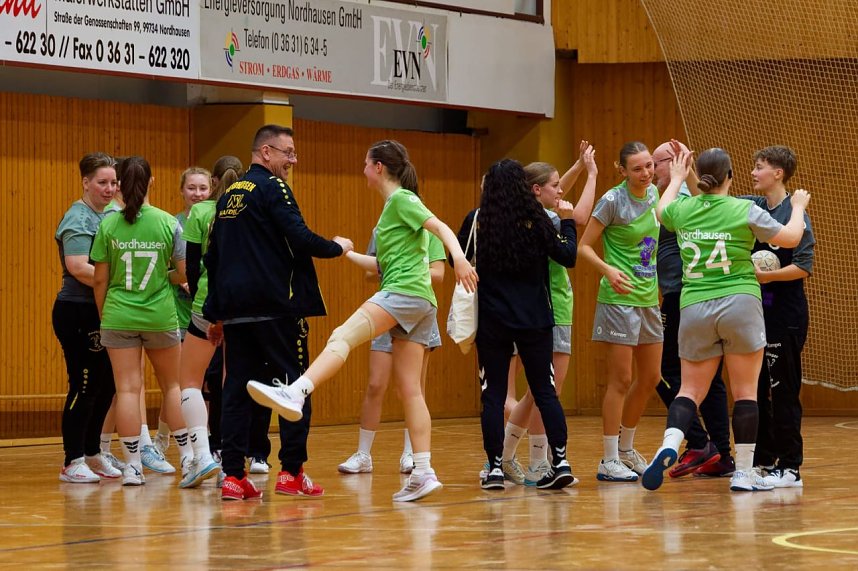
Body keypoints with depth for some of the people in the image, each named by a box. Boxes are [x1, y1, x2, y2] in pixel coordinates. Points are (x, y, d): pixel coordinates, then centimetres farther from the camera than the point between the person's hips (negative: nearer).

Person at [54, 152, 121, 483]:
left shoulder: (110, 215, 15)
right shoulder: (77, 219, -11)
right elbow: (78, 268, -22)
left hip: (101, 313, 9)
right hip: (78, 314, -9)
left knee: (106, 385, 12)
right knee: (84, 386, -7)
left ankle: (92, 454, 24)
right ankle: (73, 462, -1)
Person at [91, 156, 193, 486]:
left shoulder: (108, 226, -5)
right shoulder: (168, 223, -5)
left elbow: (100, 279, -2)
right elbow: (185, 272, -3)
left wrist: (102, 315, 11)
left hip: (118, 318, 0)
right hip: (160, 316, 0)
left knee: (127, 389, 1)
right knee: (172, 385, 16)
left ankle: (132, 465, 0)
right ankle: (188, 455, 19)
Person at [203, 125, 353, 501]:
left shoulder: (229, 195, 17)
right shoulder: (272, 188, -7)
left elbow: (212, 257, 20)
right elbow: (300, 239, -17)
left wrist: (214, 314, 23)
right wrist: (337, 247, 2)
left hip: (236, 310, 7)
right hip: (276, 307, -7)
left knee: (238, 389, 5)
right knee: (294, 385, 0)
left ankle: (233, 476, 1)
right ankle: (291, 472, -4)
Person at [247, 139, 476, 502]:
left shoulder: (402, 199, -1)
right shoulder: (393, 206, 26)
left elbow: (441, 227, -16)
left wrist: (459, 258, -32)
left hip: (405, 292, -10)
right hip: (417, 304, 10)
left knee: (342, 337, -26)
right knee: (409, 389, 4)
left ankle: (294, 394, -47)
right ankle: (423, 473, -1)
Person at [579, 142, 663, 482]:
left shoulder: (653, 193, 7)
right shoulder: (613, 200, -14)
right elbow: (584, 246, -14)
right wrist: (608, 270, -29)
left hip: (649, 298, 8)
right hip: (619, 298, -8)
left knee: (650, 377, 12)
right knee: (621, 380, -6)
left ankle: (626, 449, 28)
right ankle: (609, 461, 1)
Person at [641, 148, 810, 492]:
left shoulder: (682, 210, 4)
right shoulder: (744, 210, -6)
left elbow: (661, 211, 30)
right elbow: (790, 238, 2)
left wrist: (676, 179, 45)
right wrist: (798, 207, 21)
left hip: (694, 309, 3)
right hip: (739, 304, -3)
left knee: (691, 390, 9)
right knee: (745, 392, 4)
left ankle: (669, 445, -17)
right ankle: (744, 473, 4)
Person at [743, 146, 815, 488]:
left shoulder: (794, 213, -12)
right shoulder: (752, 207, 9)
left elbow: (804, 266, -15)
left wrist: (767, 276, -22)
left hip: (785, 314, -8)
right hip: (756, 310, 8)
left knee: (783, 391, -6)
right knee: (755, 389, 12)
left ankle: (790, 468, -2)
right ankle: (764, 459, 23)